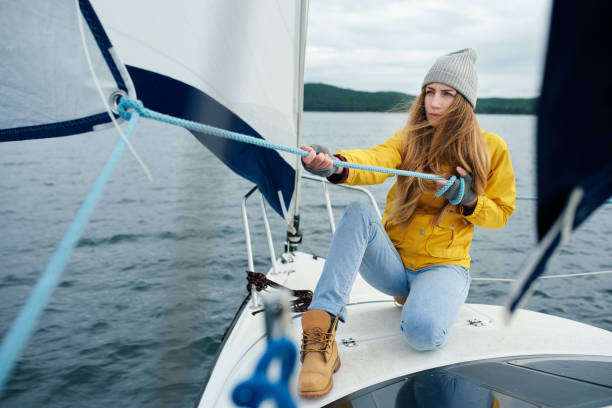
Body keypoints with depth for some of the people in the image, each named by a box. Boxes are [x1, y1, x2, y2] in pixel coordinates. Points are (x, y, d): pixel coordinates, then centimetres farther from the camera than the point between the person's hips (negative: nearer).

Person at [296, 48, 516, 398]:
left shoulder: (490, 147, 1)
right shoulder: (409, 138, 0)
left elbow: (501, 212, 9)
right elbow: (376, 160, -23)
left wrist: (468, 200, -14)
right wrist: (336, 165, -47)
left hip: (443, 266, 0)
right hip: (392, 262, 1)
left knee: (423, 332, -33)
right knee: (359, 212, -30)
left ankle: (420, 299, 7)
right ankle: (321, 332, -35)